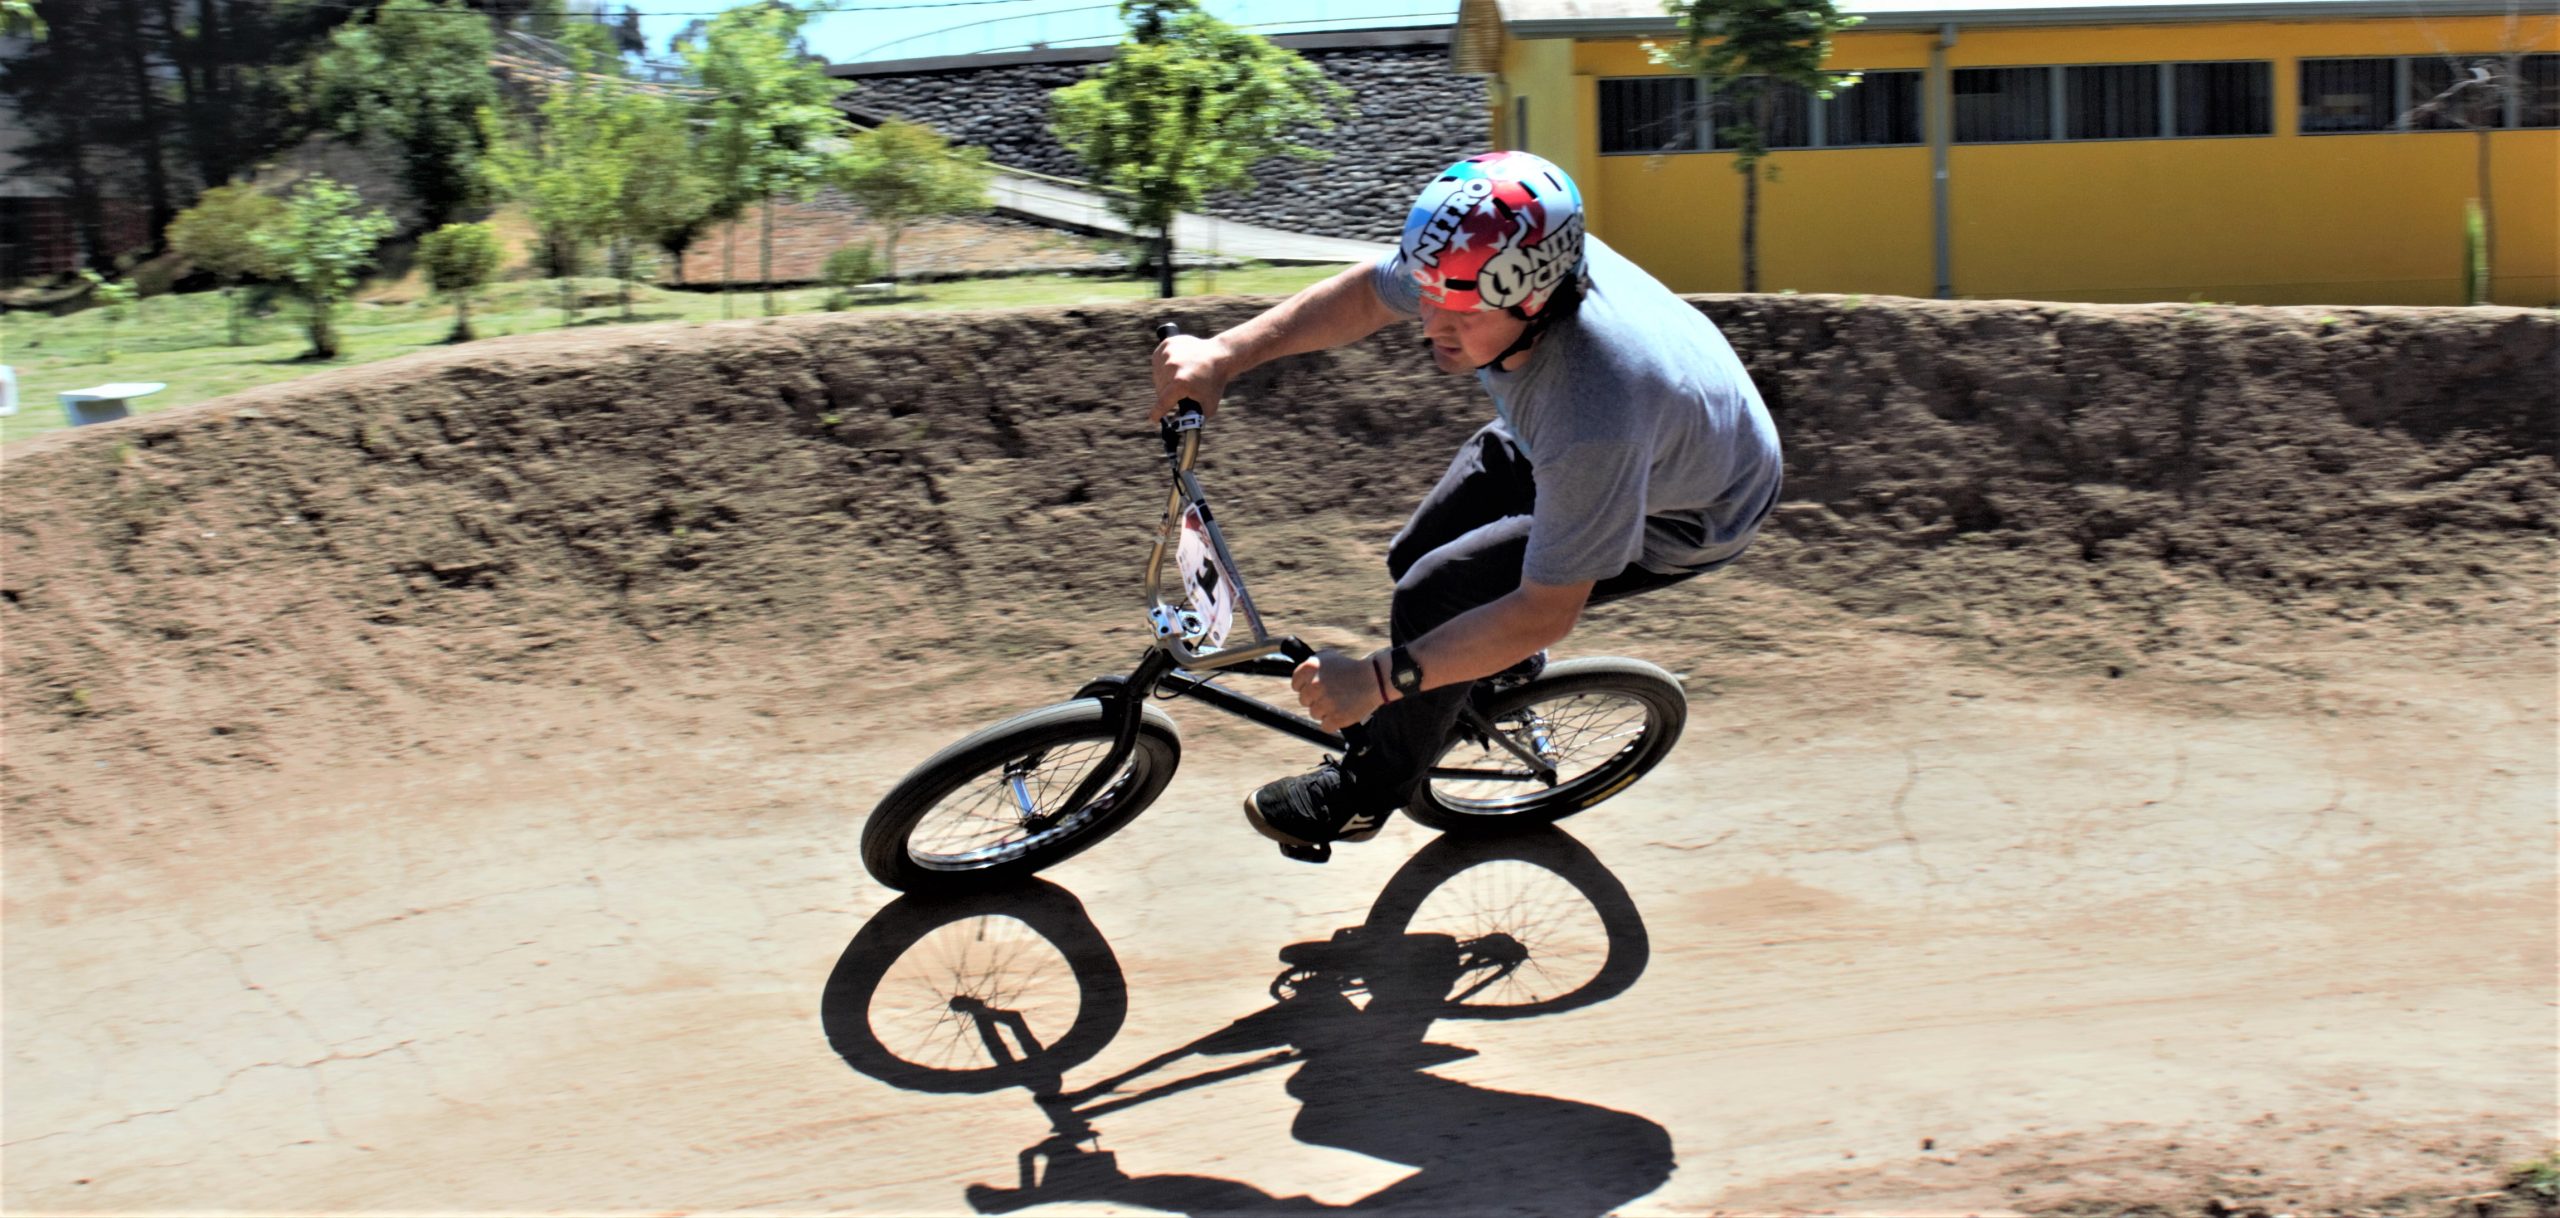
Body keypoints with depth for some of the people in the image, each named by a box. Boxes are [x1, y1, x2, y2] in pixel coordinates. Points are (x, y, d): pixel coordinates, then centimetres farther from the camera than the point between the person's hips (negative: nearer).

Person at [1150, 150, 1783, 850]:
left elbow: (1547, 613, -36)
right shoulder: (1485, 265, -29)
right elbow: (1366, 295, -8)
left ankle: (1373, 788, 9)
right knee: (1415, 559, 6)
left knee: (1432, 598, -16)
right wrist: (1224, 355, -17)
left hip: (1683, 510, -7)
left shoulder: (1595, 420, -46)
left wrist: (1379, 679, -34)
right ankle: (1502, 666, 38)